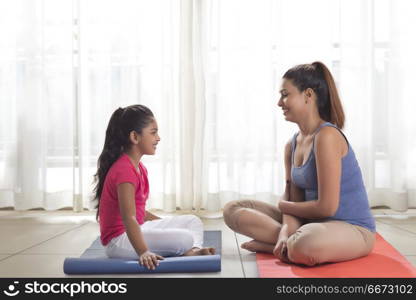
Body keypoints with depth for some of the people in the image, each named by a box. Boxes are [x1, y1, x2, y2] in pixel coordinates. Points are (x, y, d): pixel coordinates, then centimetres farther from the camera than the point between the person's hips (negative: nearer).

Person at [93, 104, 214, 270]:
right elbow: (128, 218, -32)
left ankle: (193, 251, -14)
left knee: (192, 221, 10)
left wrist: (166, 224, 24)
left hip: (137, 228, 11)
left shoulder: (139, 168, 12)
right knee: (185, 238, -30)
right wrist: (143, 252, -41)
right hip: (119, 240, -11)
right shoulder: (124, 170, -21)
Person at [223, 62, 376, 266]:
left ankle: (274, 244, -12)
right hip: (311, 223, 8)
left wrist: (282, 205, -3)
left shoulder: (327, 136, -18)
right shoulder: (292, 146, 7)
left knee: (306, 247, -44)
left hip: (351, 228, -8)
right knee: (233, 210, 0)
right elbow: (295, 201, 2)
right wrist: (286, 229, -19)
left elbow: (326, 207, -20)